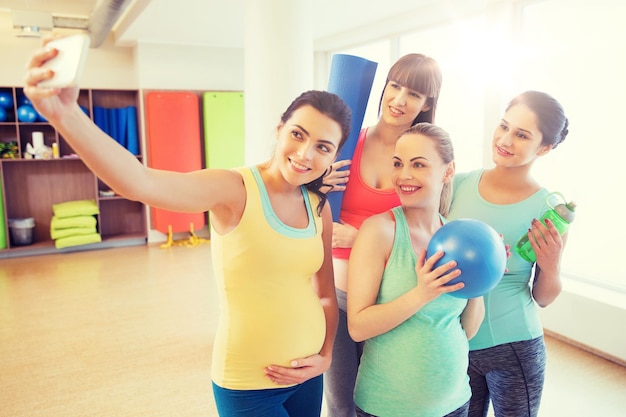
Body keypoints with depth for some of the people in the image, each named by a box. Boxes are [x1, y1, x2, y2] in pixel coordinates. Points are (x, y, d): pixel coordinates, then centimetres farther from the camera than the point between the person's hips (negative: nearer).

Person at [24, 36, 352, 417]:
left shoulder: (319, 208, -2)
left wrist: (326, 356, -2)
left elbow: (326, 294, 8)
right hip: (246, 385, -5)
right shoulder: (235, 189, -18)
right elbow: (141, 183, -36)